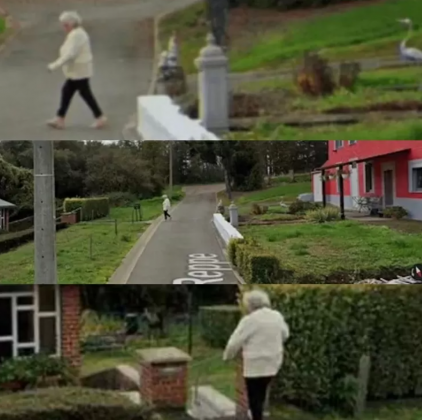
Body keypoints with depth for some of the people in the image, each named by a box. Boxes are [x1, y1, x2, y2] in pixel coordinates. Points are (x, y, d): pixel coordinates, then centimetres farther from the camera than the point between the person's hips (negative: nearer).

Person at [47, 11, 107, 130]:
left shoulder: (75, 35, -22)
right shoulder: (78, 33, 11)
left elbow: (69, 54, -28)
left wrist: (55, 65, -25)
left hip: (79, 71, -11)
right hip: (78, 71, 11)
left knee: (85, 93, -1)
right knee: (66, 91, 11)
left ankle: (100, 118, 10)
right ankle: (60, 119, 15)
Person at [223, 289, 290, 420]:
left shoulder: (249, 320, -15)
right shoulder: (278, 316, 6)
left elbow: (235, 342, -11)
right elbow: (285, 335, 20)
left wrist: (227, 356, 5)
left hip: (255, 365, -7)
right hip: (273, 363, 7)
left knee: (254, 398, 2)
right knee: (261, 395, 19)